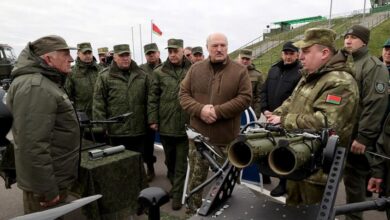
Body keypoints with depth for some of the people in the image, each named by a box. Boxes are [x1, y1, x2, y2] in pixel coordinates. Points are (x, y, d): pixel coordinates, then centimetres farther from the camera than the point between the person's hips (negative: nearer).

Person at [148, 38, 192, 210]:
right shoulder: (159, 72, 2)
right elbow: (153, 98, 2)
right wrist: (153, 119, -3)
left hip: (186, 125, -1)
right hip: (165, 124, 2)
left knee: (181, 162, 6)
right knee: (170, 160, 19)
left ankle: (177, 194, 18)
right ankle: (174, 185, 41)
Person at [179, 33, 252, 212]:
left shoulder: (239, 71, -1)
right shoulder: (195, 69, 6)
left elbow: (245, 98, -8)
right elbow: (183, 94, 3)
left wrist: (218, 111, -18)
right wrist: (200, 109, -16)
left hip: (226, 137, -1)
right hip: (198, 134, 2)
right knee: (196, 178, 14)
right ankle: (193, 211, 34)